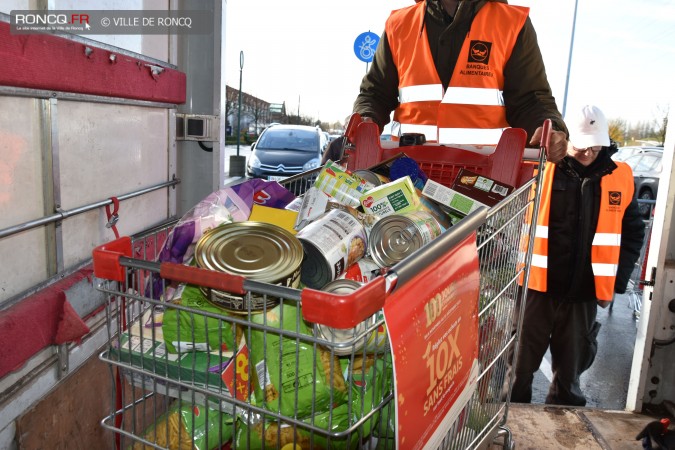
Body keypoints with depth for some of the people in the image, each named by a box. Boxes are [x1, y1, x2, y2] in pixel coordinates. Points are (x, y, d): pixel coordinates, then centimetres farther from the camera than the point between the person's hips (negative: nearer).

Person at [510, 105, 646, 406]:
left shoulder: (620, 178, 4)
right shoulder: (541, 169, -5)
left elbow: (633, 233, 11)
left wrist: (615, 282, 5)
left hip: (585, 292, 3)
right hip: (537, 285, -2)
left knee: (572, 365, 16)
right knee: (522, 361, 9)